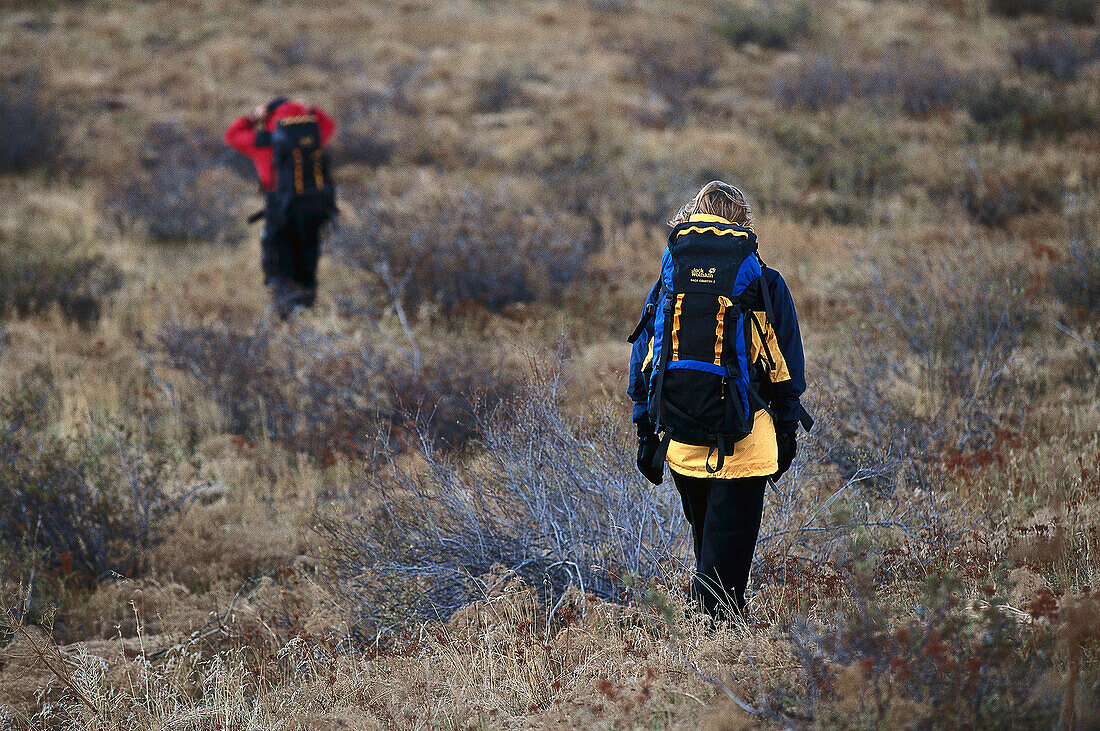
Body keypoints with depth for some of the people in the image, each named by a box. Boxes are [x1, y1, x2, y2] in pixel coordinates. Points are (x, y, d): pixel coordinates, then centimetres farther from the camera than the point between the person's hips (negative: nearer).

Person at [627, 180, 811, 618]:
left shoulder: (668, 280, 7)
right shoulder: (765, 283, 0)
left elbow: (642, 363, 7)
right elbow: (787, 367, 2)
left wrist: (646, 434, 13)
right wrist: (787, 434, 10)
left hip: (681, 439, 3)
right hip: (743, 443, -3)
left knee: (707, 542, 20)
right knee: (726, 553, -2)